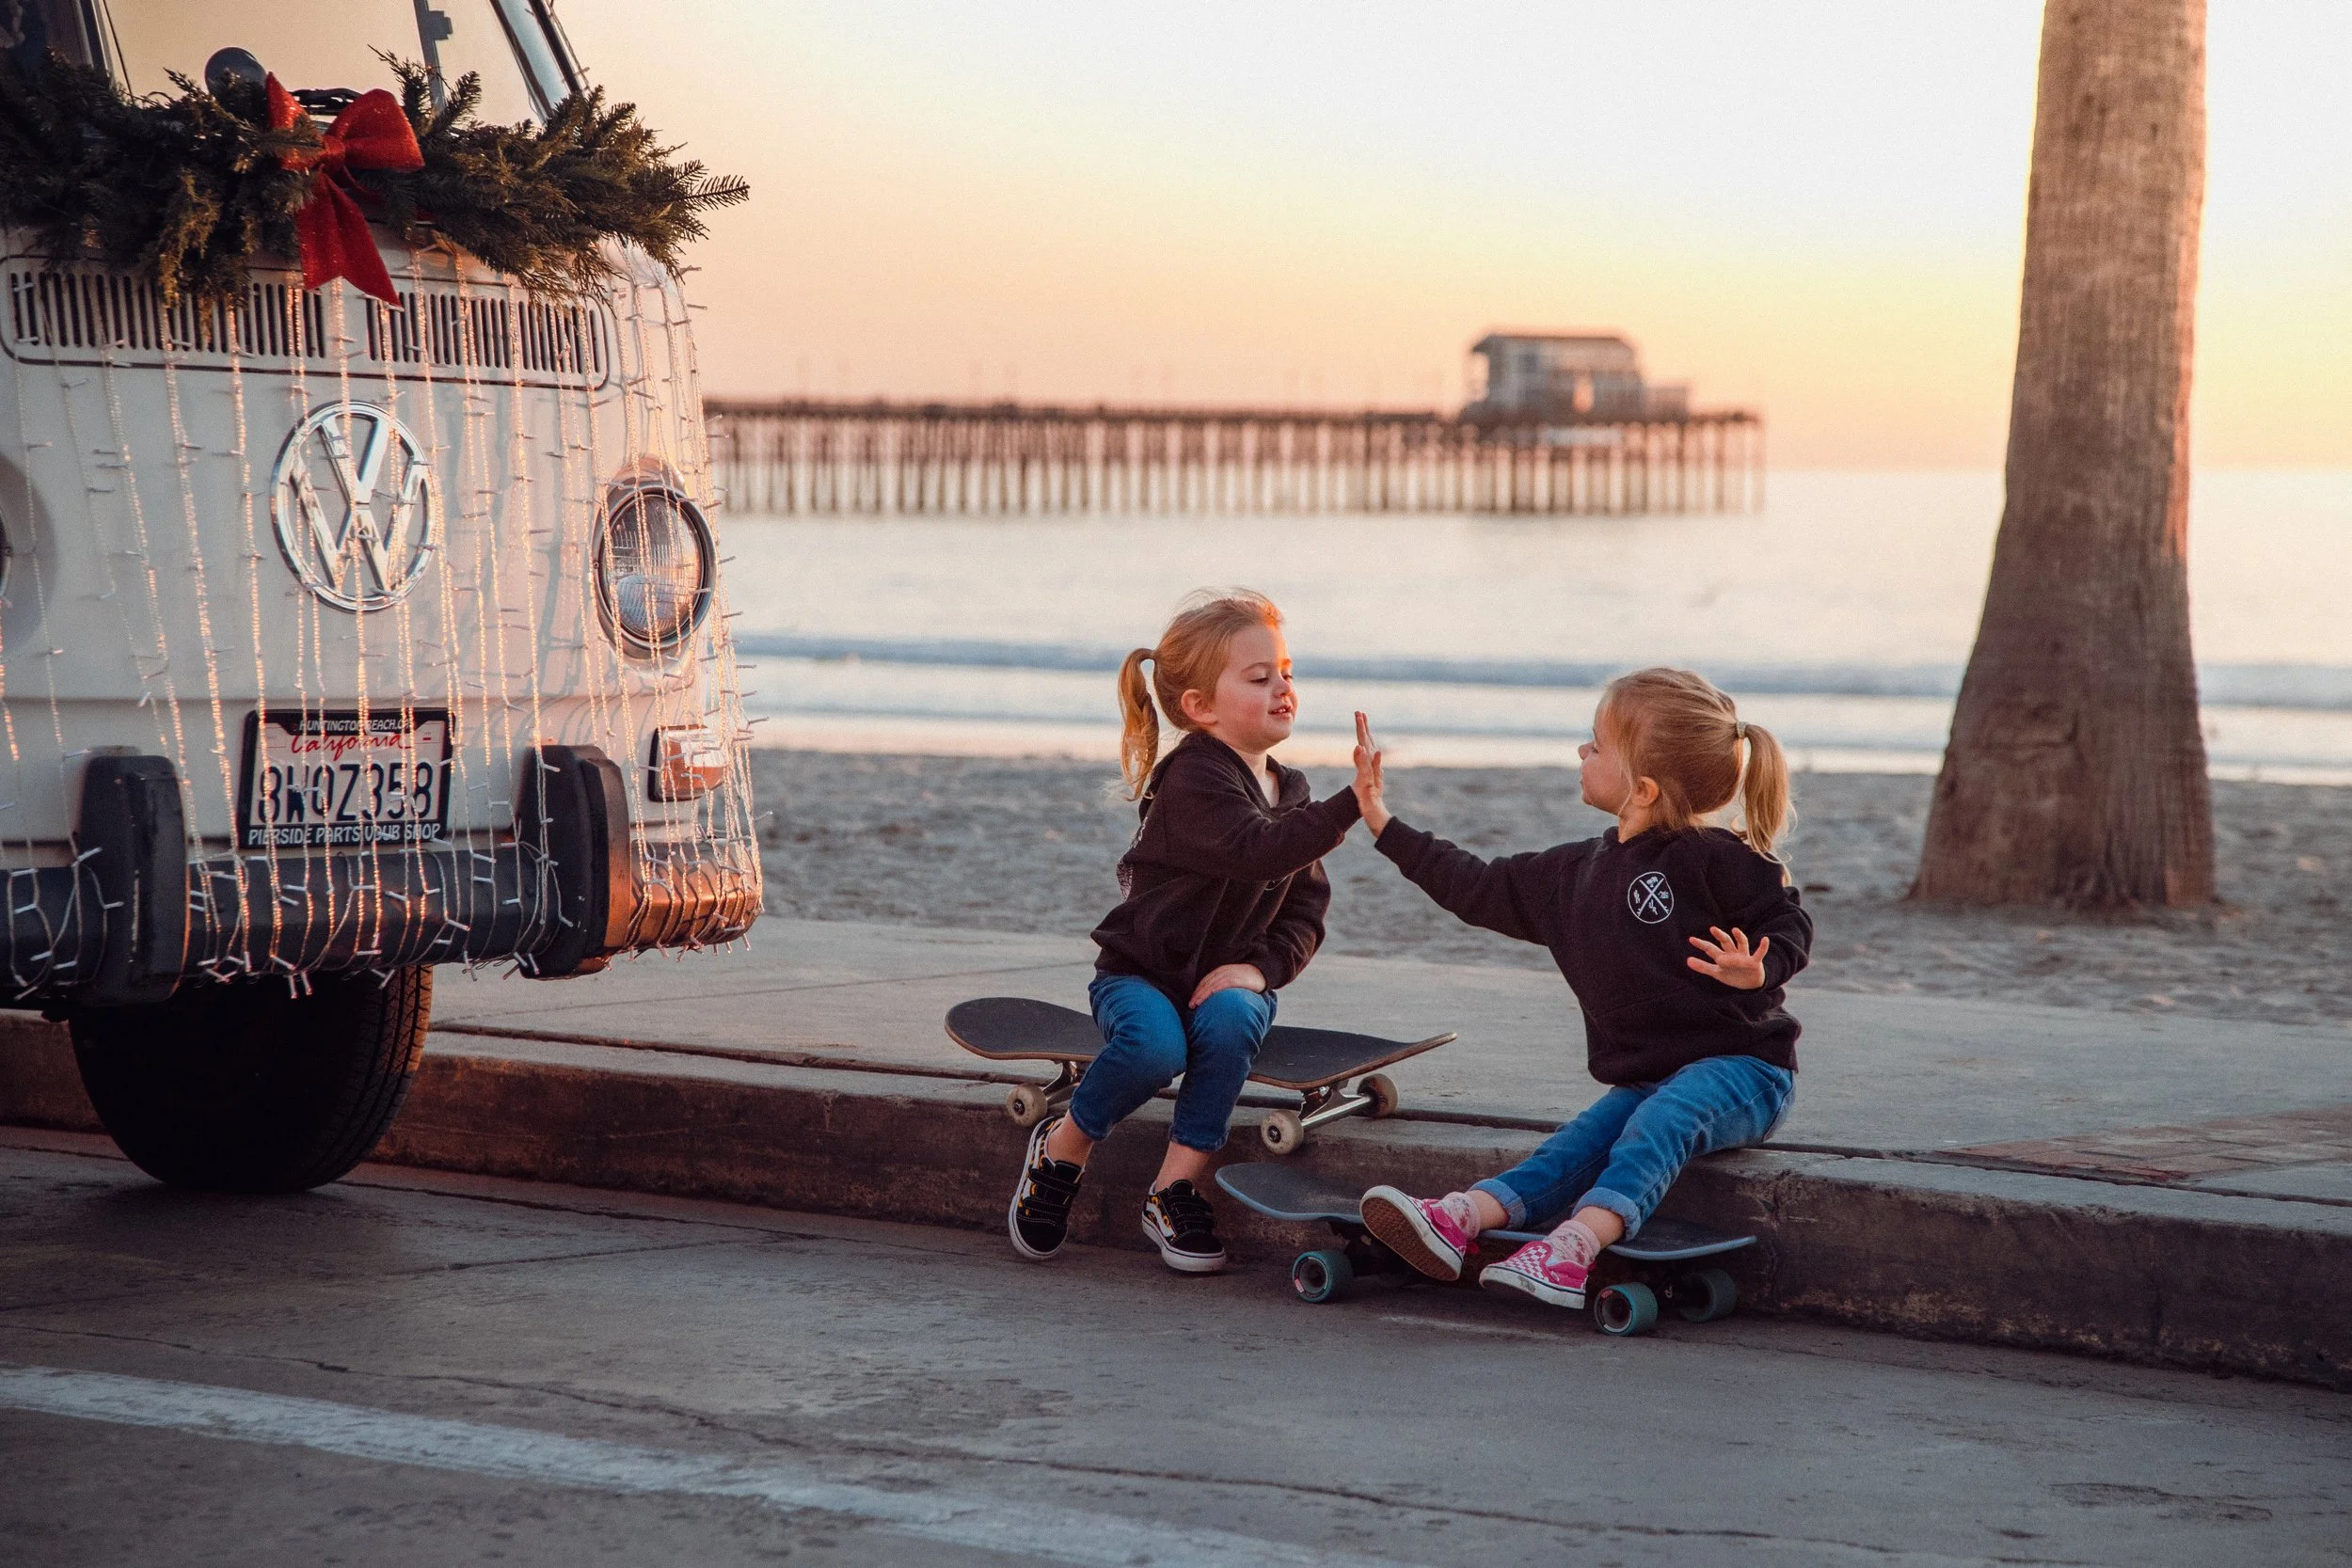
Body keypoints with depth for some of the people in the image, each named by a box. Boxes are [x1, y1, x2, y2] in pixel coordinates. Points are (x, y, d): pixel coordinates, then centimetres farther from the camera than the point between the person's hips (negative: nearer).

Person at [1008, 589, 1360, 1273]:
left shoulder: (1288, 791, 8)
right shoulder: (1194, 781, -18)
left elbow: (1305, 906, 9)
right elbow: (1256, 850, -36)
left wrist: (1259, 966, -11)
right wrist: (1349, 807, -44)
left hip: (1227, 980, 5)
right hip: (1141, 972, -5)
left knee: (1231, 1021, -32)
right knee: (1154, 1045, -37)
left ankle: (1176, 1188, -22)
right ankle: (1063, 1148, -6)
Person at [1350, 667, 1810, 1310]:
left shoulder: (1713, 858, -9)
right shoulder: (1579, 872, 14)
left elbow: (1789, 925, -7)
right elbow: (1479, 888, 23)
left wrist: (1758, 971, -30)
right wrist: (1385, 824, 25)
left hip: (1739, 1067, -6)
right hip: (1642, 1080, 6)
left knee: (1658, 1123, -33)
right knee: (1576, 1144, -18)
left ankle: (1578, 1241, -55)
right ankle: (1463, 1217, -42)